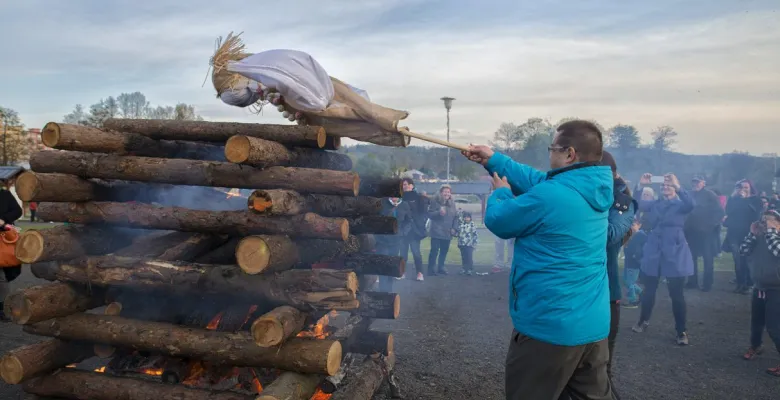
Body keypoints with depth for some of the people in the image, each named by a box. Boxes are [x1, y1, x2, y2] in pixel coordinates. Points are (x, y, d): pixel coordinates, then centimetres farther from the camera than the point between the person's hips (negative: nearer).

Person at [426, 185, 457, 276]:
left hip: (447, 232, 5)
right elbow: (429, 214, -7)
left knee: (444, 250, 10)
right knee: (434, 250, -8)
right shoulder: (435, 202, -4)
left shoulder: (452, 203, 11)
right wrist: (439, 212, -23)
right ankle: (431, 269, -3)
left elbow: (455, 216, 15)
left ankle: (441, 267, 22)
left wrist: (454, 228, 5)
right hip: (437, 231, -5)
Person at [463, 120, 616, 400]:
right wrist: (493, 160, 18)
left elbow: (497, 221, -9)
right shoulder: (596, 189, 3)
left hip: (550, 326, -8)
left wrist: (501, 192, 12)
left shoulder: (549, 196, -24)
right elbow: (537, 181, 15)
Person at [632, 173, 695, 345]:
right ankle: (643, 321, 29)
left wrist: (678, 186, -30)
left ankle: (682, 331, 9)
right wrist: (641, 185, -15)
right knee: (649, 290, 12)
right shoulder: (655, 204, 11)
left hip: (675, 253, -3)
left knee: (676, 294, 0)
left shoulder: (681, 205, 0)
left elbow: (691, 204, -24)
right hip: (654, 251, 4)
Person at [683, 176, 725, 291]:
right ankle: (692, 281, 19)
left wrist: (712, 224, -17)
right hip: (691, 232, 4)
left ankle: (707, 284, 8)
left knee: (708, 259, 2)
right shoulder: (689, 195, 8)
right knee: (691, 257, 10)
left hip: (706, 232, -4)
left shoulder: (710, 195, -3)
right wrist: (685, 226, -3)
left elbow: (719, 212, -8)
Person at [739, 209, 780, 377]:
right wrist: (753, 233, -6)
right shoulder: (760, 238, 7)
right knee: (756, 321, 21)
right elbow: (743, 250, 2)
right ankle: (755, 346, 42)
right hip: (760, 287, 7)